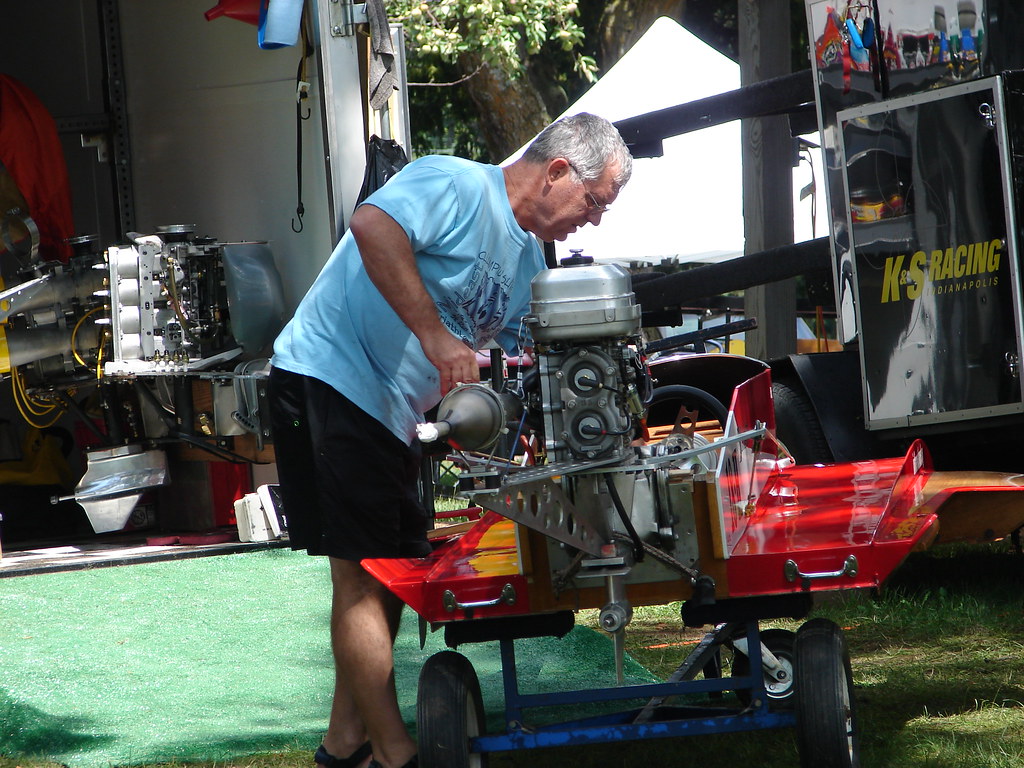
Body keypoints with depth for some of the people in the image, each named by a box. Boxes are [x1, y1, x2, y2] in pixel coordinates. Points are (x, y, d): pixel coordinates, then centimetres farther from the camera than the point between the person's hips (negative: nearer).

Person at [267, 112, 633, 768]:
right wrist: (435, 337, -33)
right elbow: (373, 225, -33)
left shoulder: (529, 260, 15)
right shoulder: (456, 185, -15)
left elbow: (510, 356, 23)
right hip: (329, 379, -10)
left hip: (393, 414, 10)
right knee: (362, 572, -9)